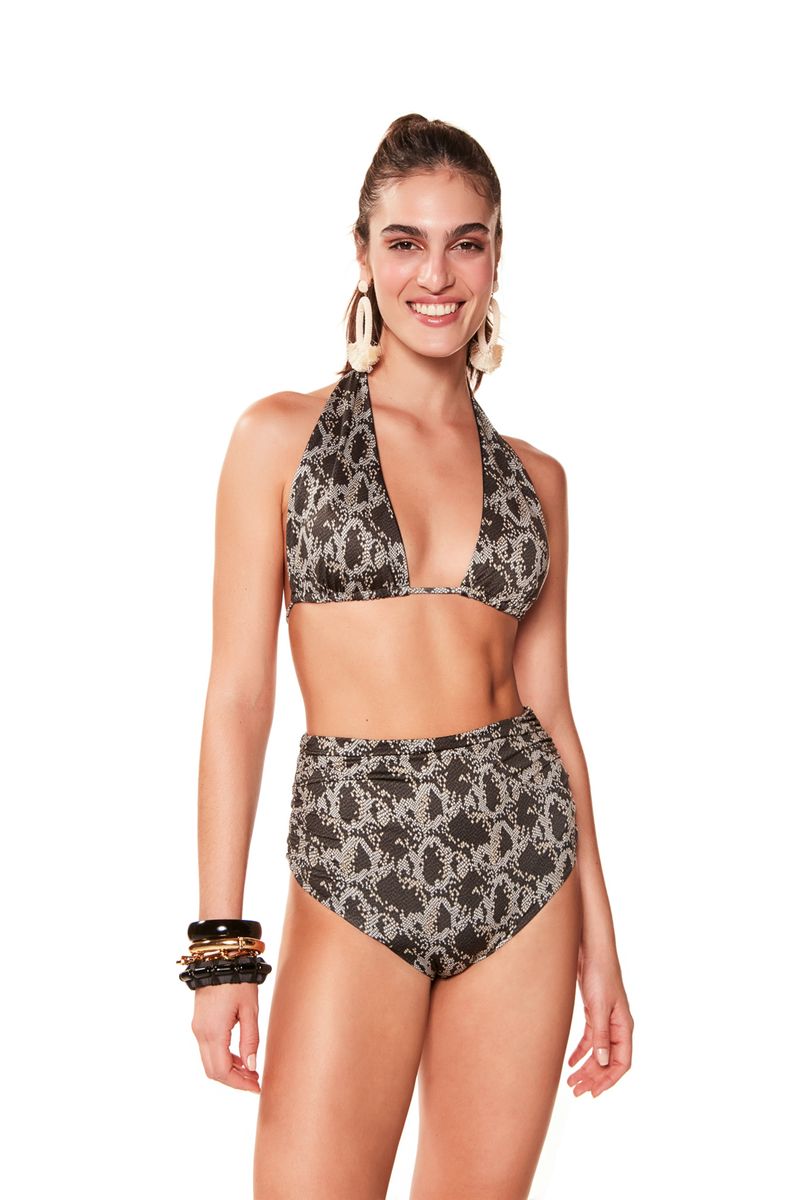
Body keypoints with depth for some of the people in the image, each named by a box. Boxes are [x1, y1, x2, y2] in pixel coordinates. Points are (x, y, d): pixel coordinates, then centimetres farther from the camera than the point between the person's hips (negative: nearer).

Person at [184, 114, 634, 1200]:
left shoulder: (534, 479, 9)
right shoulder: (282, 436, 0)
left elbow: (549, 708, 10)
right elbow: (239, 692, -4)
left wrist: (600, 940, 8)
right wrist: (220, 939, -9)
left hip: (521, 857, 3)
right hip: (354, 866, -3)